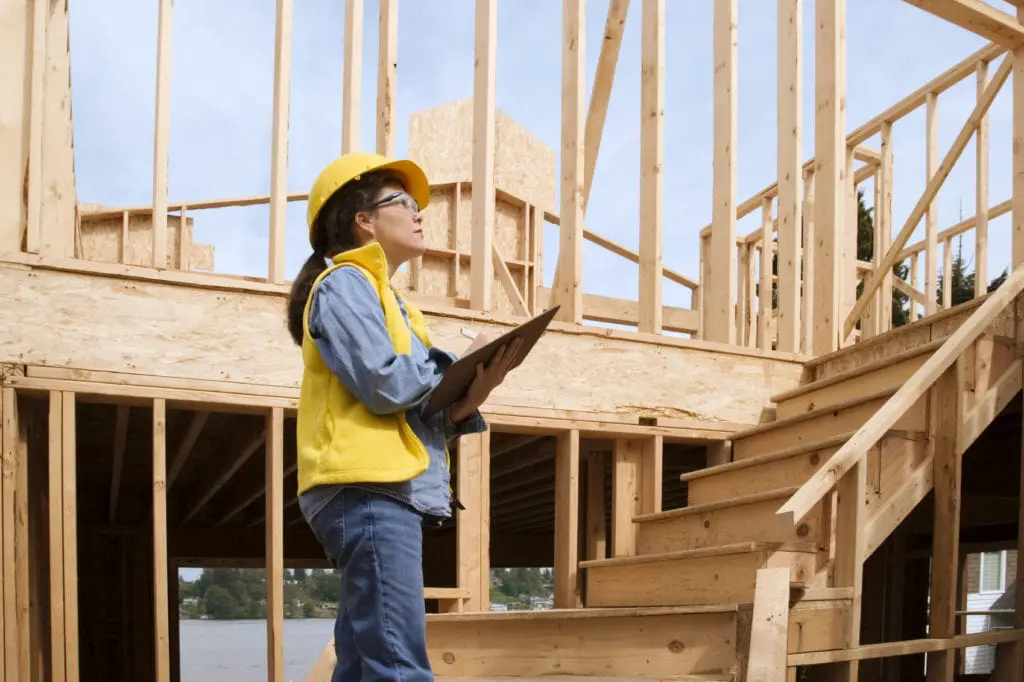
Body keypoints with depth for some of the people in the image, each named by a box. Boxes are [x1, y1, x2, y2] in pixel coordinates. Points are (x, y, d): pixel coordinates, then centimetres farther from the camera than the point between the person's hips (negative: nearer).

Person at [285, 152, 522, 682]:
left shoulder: (384, 297, 26)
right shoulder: (345, 283, -2)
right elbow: (385, 385, -17)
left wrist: (465, 401, -1)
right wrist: (461, 363, -1)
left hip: (387, 494, 10)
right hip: (368, 491, -10)